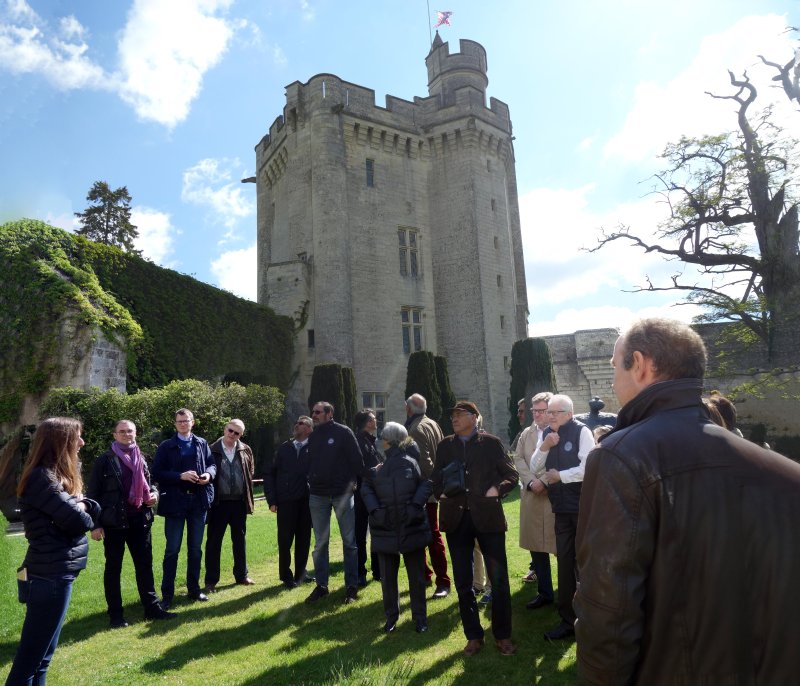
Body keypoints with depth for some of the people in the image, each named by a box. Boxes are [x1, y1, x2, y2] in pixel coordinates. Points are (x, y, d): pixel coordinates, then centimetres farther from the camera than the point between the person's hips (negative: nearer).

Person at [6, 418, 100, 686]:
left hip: (55, 574, 9)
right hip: (50, 576, -9)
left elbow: (91, 511, 10)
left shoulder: (56, 476, 11)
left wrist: (81, 506, -10)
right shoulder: (42, 477, -19)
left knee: (42, 654, 18)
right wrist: (81, 509, -1)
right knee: (30, 656, 1)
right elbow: (78, 520, -23)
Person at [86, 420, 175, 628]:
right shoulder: (105, 460, -6)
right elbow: (93, 494, -6)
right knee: (113, 568, 9)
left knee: (145, 565, 10)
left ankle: (152, 607, 20)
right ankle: (115, 614, 20)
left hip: (140, 520, 4)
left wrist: (154, 493, -2)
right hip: (113, 522, -4)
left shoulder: (141, 458, 9)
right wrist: (95, 524, -10)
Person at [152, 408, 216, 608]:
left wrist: (208, 474, -10)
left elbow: (212, 464, 12)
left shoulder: (202, 444, 9)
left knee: (195, 548, 12)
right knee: (172, 550, 3)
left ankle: (194, 589, 25)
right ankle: (167, 594, 14)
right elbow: (157, 473, -7)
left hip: (198, 501, 3)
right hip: (175, 501, -3)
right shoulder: (166, 446, 0)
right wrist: (180, 476, -19)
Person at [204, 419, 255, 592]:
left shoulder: (245, 450, 3)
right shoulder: (212, 450, -7)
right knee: (214, 541, 5)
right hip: (219, 503, -3)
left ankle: (241, 575, 26)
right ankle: (211, 581, 16)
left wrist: (246, 493, 9)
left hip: (239, 502, 3)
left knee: (240, 539, 13)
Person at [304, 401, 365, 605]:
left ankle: (351, 586, 16)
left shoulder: (343, 432, -7)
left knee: (349, 541, 5)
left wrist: (358, 482, -11)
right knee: (320, 543, 10)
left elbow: (356, 459, -8)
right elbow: (310, 463, 14)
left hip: (342, 494, -4)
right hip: (317, 495, 5)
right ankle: (321, 585, 21)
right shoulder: (313, 436, 9)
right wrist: (310, 483, 7)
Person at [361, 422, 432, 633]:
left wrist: (415, 505, -15)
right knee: (387, 576, 15)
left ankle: (420, 616, 29)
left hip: (412, 527, -2)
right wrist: (374, 509, -10)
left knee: (416, 575, 13)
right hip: (385, 528, 2)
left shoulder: (412, 461, -8)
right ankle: (391, 615, 33)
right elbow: (366, 487, 1)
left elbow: (426, 483, -5)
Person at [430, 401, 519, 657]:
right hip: (456, 518, 3)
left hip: (488, 516, -3)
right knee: (463, 583, 10)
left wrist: (496, 489, -13)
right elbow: (436, 479, 17)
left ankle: (503, 636, 22)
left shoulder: (492, 443, 1)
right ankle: (474, 636, 26)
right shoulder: (445, 446, 10)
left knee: (499, 580, 4)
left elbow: (512, 475, 3)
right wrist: (441, 492, -2)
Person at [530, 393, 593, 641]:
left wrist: (559, 476, -13)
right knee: (565, 562, 13)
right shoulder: (547, 434, 6)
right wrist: (543, 448, -12)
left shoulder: (581, 432, -14)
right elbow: (534, 468, 5)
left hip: (582, 506, -6)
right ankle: (568, 619, 25)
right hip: (561, 507, 6)